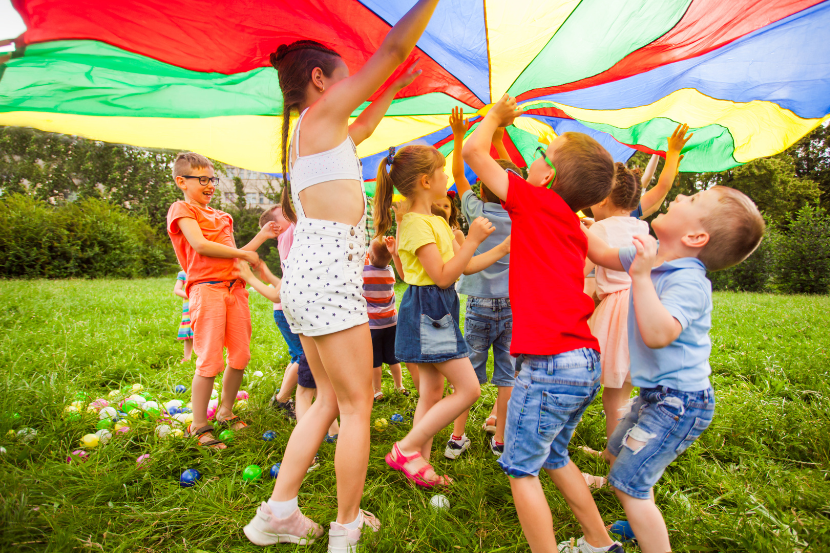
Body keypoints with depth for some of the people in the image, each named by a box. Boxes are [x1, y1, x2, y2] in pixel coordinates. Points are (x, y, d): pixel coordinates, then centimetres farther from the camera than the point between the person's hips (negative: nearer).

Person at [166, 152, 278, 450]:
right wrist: (243, 254, -6)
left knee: (240, 356, 7)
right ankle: (198, 426, 6)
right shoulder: (182, 209, 3)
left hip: (234, 288, 7)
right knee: (210, 361, -8)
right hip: (207, 288, -7)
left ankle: (225, 413, 25)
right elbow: (200, 245, -13)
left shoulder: (221, 216, 25)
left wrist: (263, 235, 15)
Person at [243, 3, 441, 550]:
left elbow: (362, 130, 39)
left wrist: (394, 89, 44)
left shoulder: (304, 135, 21)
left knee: (330, 399, 17)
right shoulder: (321, 114, -4)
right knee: (357, 404, 3)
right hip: (329, 278, -10)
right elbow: (396, 47, -6)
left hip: (305, 279, 10)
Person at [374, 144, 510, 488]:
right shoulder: (415, 223, -15)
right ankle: (407, 449, 1)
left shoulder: (436, 222, 17)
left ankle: (420, 463, 23)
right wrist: (473, 240, -18)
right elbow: (443, 275, -19)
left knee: (433, 391, 13)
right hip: (426, 310, -10)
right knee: (469, 388, -8)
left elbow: (465, 266, 18)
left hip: (439, 311, 10)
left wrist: (503, 249, 16)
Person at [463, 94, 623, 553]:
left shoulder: (536, 202, -8)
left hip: (549, 364, -9)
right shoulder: (574, 228, 13)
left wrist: (496, 115, 13)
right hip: (586, 364, 9)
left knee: (521, 468, 7)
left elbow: (474, 151, -4)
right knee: (554, 458, 26)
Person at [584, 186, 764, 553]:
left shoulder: (687, 282, -27)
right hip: (657, 394, 10)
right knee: (619, 453, 25)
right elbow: (603, 254, 12)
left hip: (679, 402, -10)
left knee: (629, 483, -6)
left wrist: (641, 275, -40)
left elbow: (658, 334, -41)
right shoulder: (653, 255, -1)